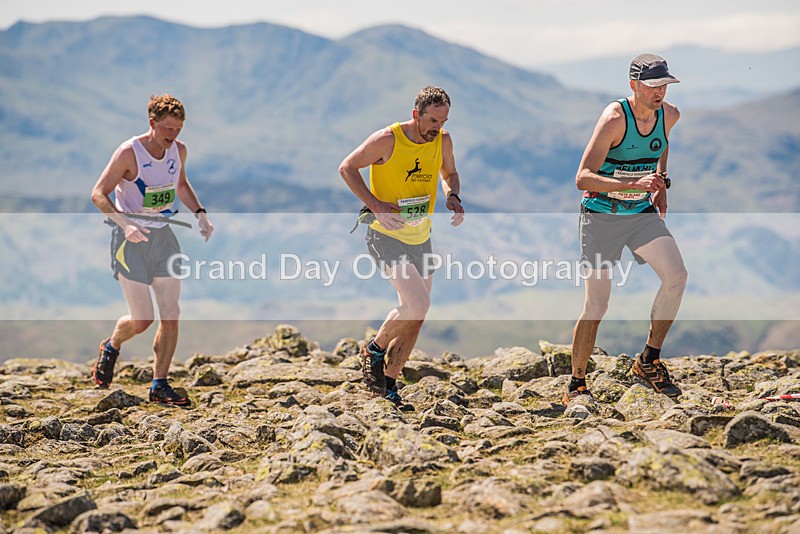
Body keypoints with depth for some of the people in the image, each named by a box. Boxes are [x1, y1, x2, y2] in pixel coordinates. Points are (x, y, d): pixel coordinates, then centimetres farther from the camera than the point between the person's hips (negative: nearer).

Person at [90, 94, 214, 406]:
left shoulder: (179, 150, 2)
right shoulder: (129, 152, -16)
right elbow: (98, 194, -15)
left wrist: (199, 213, 6)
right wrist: (124, 223, -30)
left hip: (163, 237, 5)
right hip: (131, 240, -5)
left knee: (171, 315, -1)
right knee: (141, 320, -4)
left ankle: (159, 386, 9)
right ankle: (111, 348, 30)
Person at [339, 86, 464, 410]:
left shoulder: (442, 140, 0)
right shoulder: (388, 140, -17)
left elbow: (449, 173, 19)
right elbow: (347, 168, -9)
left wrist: (452, 196, -4)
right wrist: (375, 205, -20)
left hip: (420, 238, 7)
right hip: (385, 235, -7)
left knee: (414, 316, 8)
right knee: (419, 305, -20)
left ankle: (388, 384, 22)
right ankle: (374, 349, 6)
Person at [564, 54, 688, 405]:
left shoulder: (669, 115, -2)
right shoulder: (614, 118, -21)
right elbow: (582, 178, -29)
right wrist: (633, 183, -40)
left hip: (643, 214, 5)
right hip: (602, 216, -5)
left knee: (676, 275, -18)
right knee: (597, 305, -6)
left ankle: (649, 360, -3)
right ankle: (576, 385, 9)